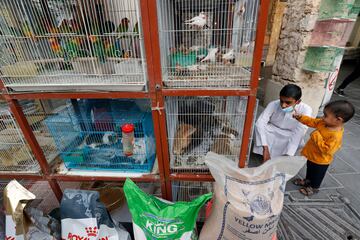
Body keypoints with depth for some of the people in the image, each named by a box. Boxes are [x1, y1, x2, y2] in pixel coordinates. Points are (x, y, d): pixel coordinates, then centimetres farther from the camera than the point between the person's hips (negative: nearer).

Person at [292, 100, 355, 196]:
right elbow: (312, 122, 1)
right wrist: (300, 117, -12)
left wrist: (317, 137, -37)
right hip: (311, 155, 7)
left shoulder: (336, 135, -35)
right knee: (309, 170, 31)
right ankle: (307, 180, 55)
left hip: (320, 161, -7)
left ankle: (314, 187, 44)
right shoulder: (323, 123, -13)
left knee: (317, 174, 21)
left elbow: (325, 149, -35)